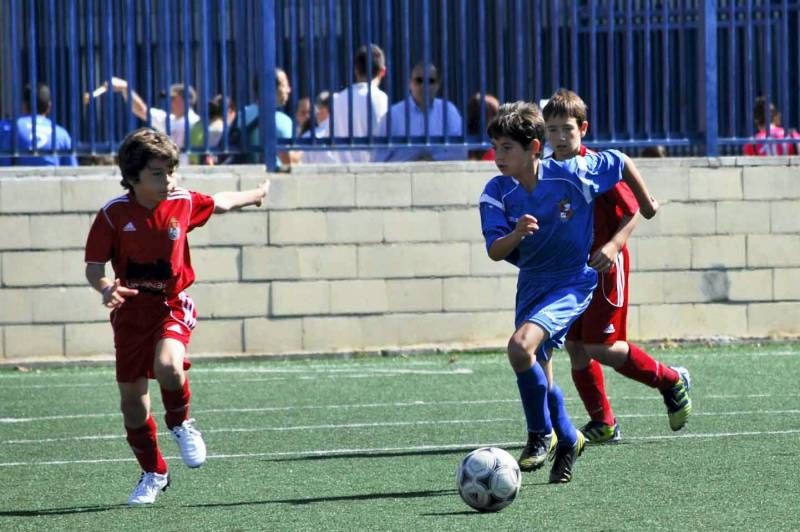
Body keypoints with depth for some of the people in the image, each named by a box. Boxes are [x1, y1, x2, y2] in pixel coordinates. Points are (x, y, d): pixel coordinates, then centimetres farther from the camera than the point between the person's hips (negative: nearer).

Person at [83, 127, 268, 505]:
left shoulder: (184, 203, -5)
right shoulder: (113, 215, -13)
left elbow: (218, 203, 17)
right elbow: (94, 267, -8)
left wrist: (256, 195, 35)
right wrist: (106, 289, -31)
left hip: (172, 306, -1)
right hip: (130, 309, 1)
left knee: (168, 366, -31)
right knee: (131, 396, 5)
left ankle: (181, 424, 3)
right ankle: (153, 474, 26)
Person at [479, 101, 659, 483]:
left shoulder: (571, 174, -18)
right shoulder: (496, 194, -9)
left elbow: (621, 163, -1)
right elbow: (495, 252, -15)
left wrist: (646, 203, 15)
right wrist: (516, 234, -36)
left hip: (573, 283, -5)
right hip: (531, 285, 5)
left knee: (521, 346, -27)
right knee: (538, 376, 11)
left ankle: (542, 434, -8)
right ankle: (567, 441, 38)